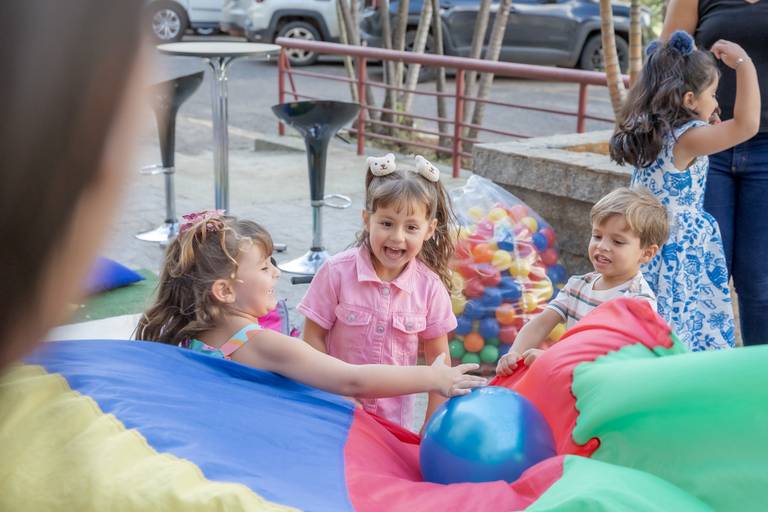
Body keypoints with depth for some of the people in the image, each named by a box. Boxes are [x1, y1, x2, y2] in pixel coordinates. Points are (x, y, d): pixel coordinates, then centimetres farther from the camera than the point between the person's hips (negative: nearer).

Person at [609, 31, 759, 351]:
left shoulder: (649, 135, 6)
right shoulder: (686, 140, -19)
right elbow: (746, 125, -28)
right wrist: (743, 64, -21)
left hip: (649, 250, 9)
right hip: (682, 258, -8)